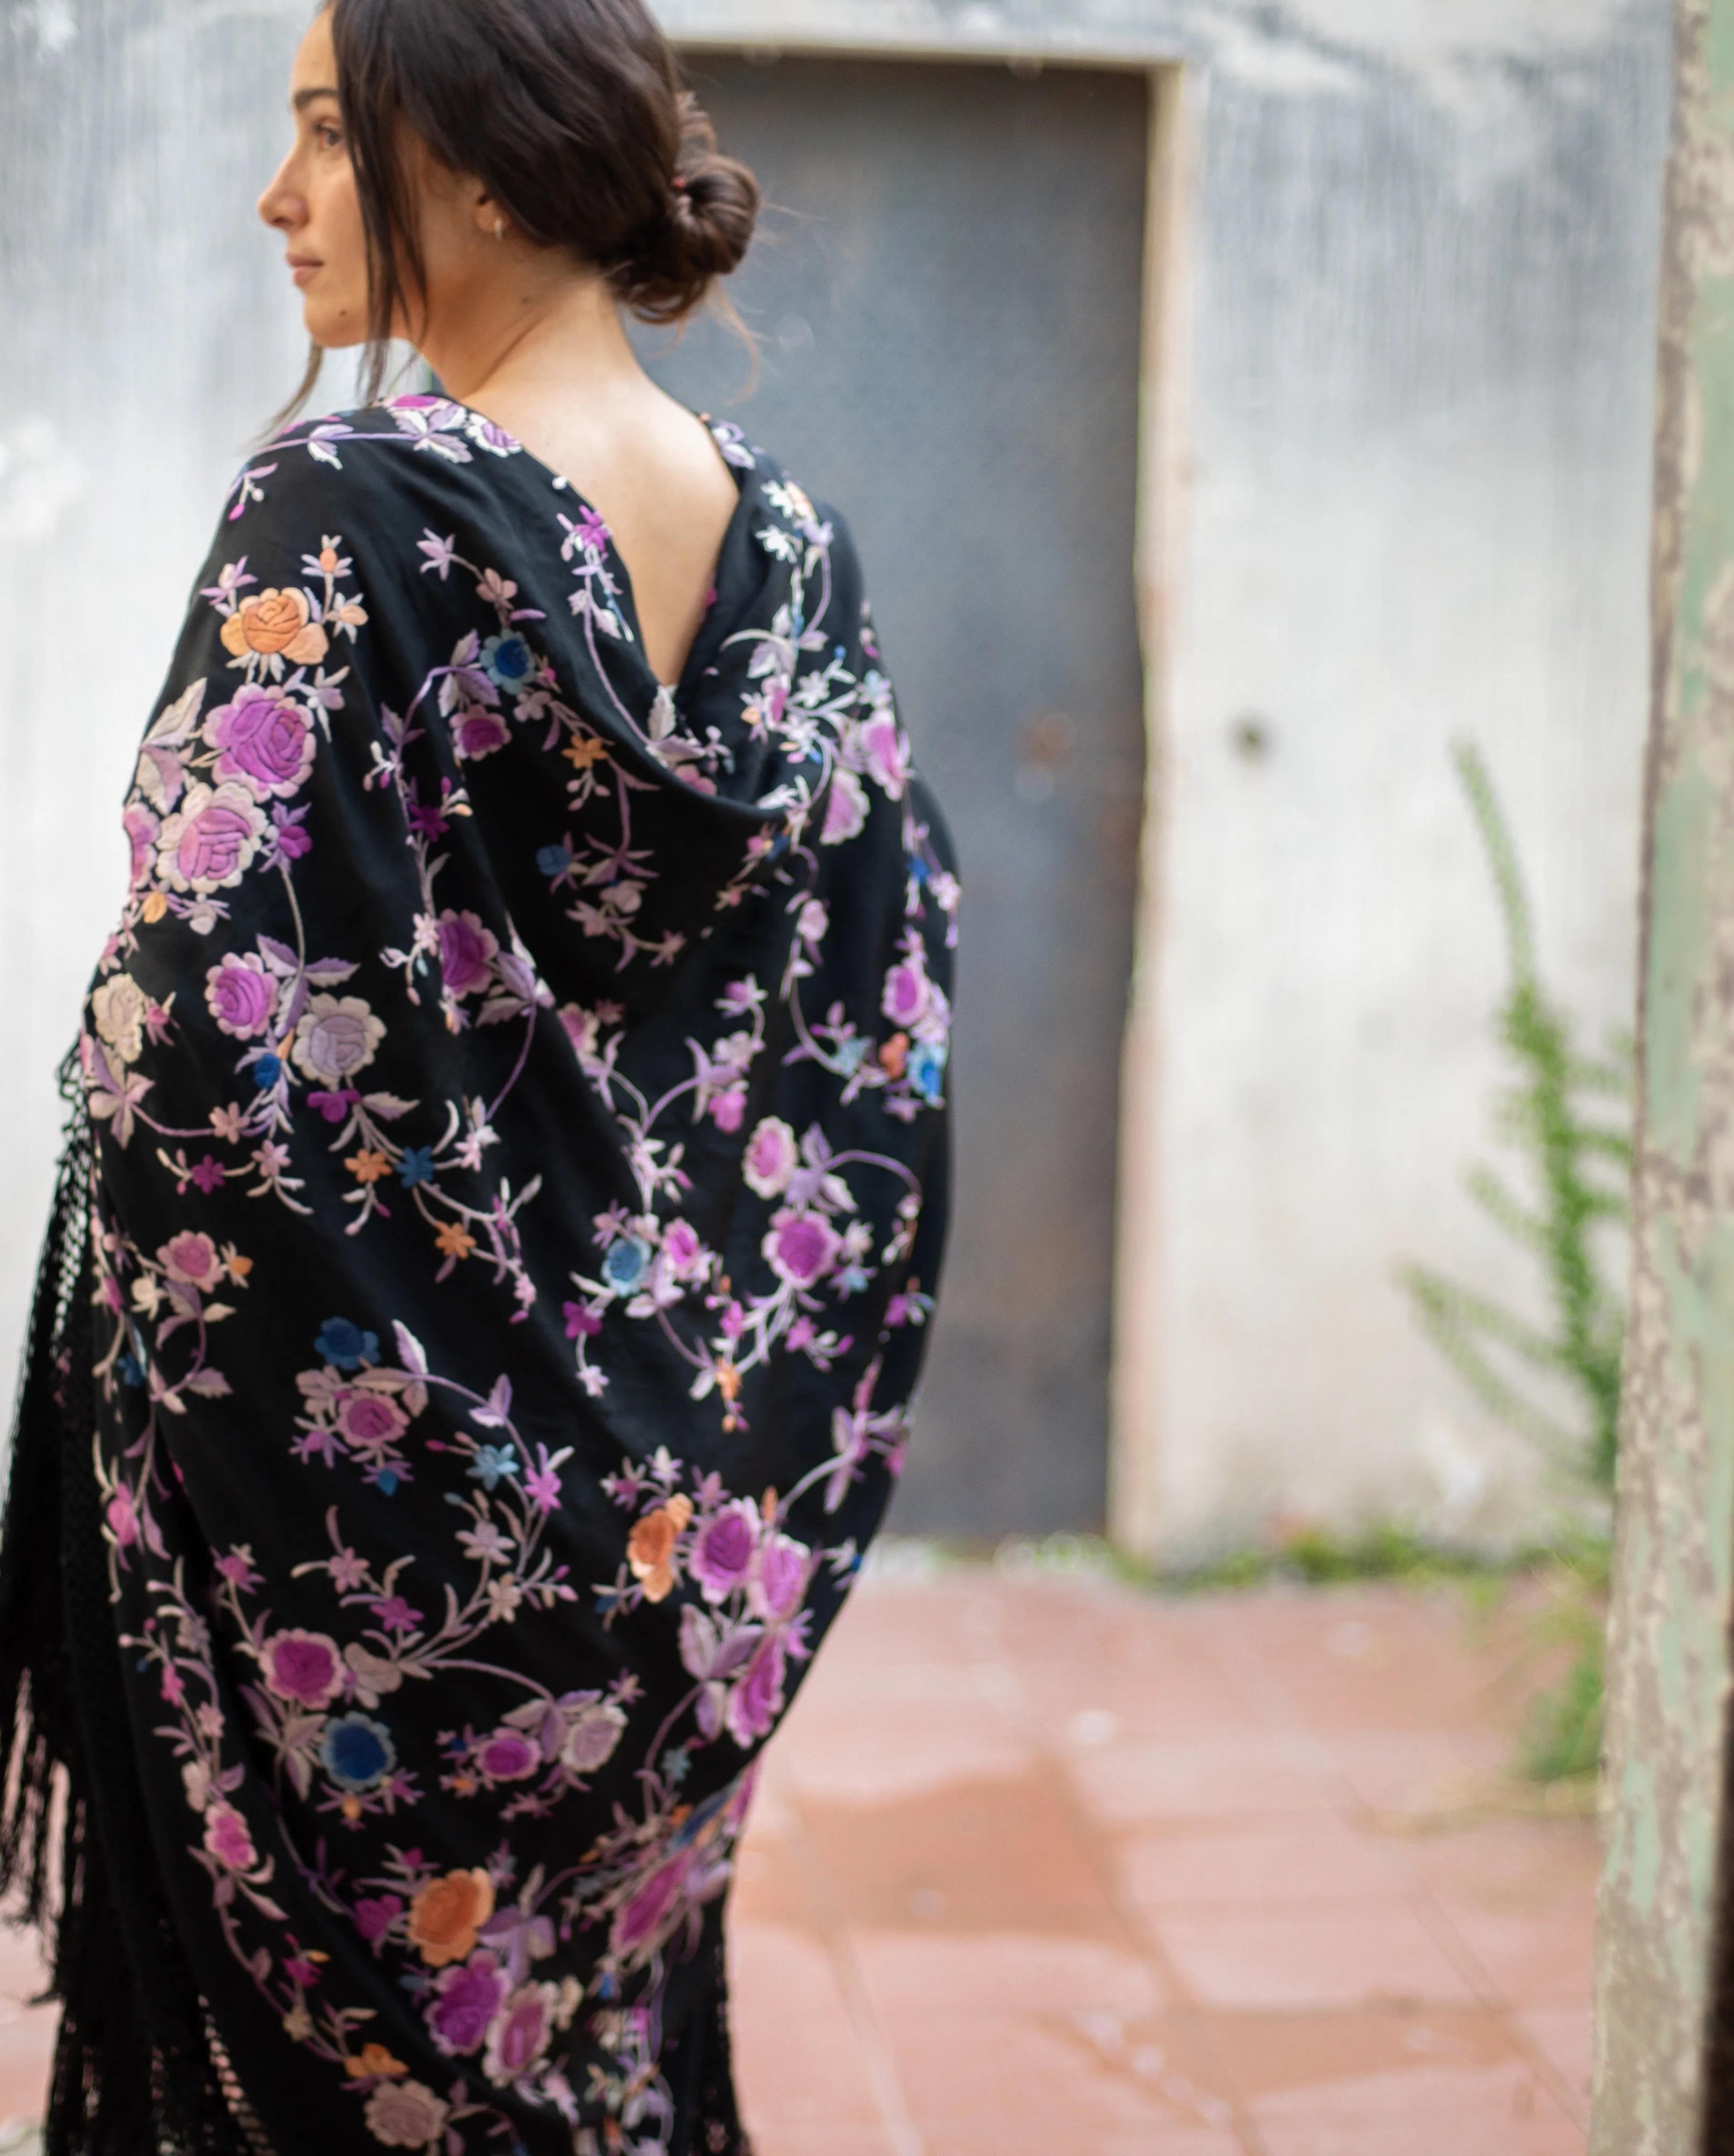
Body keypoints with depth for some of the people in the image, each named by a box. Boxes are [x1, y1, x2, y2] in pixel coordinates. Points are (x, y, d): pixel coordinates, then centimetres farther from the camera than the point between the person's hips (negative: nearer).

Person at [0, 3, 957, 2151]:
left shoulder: (340, 518, -17)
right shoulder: (789, 543, 4)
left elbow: (197, 1024, -23)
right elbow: (892, 988, 9)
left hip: (349, 1446, -6)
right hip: (652, 1484, 7)